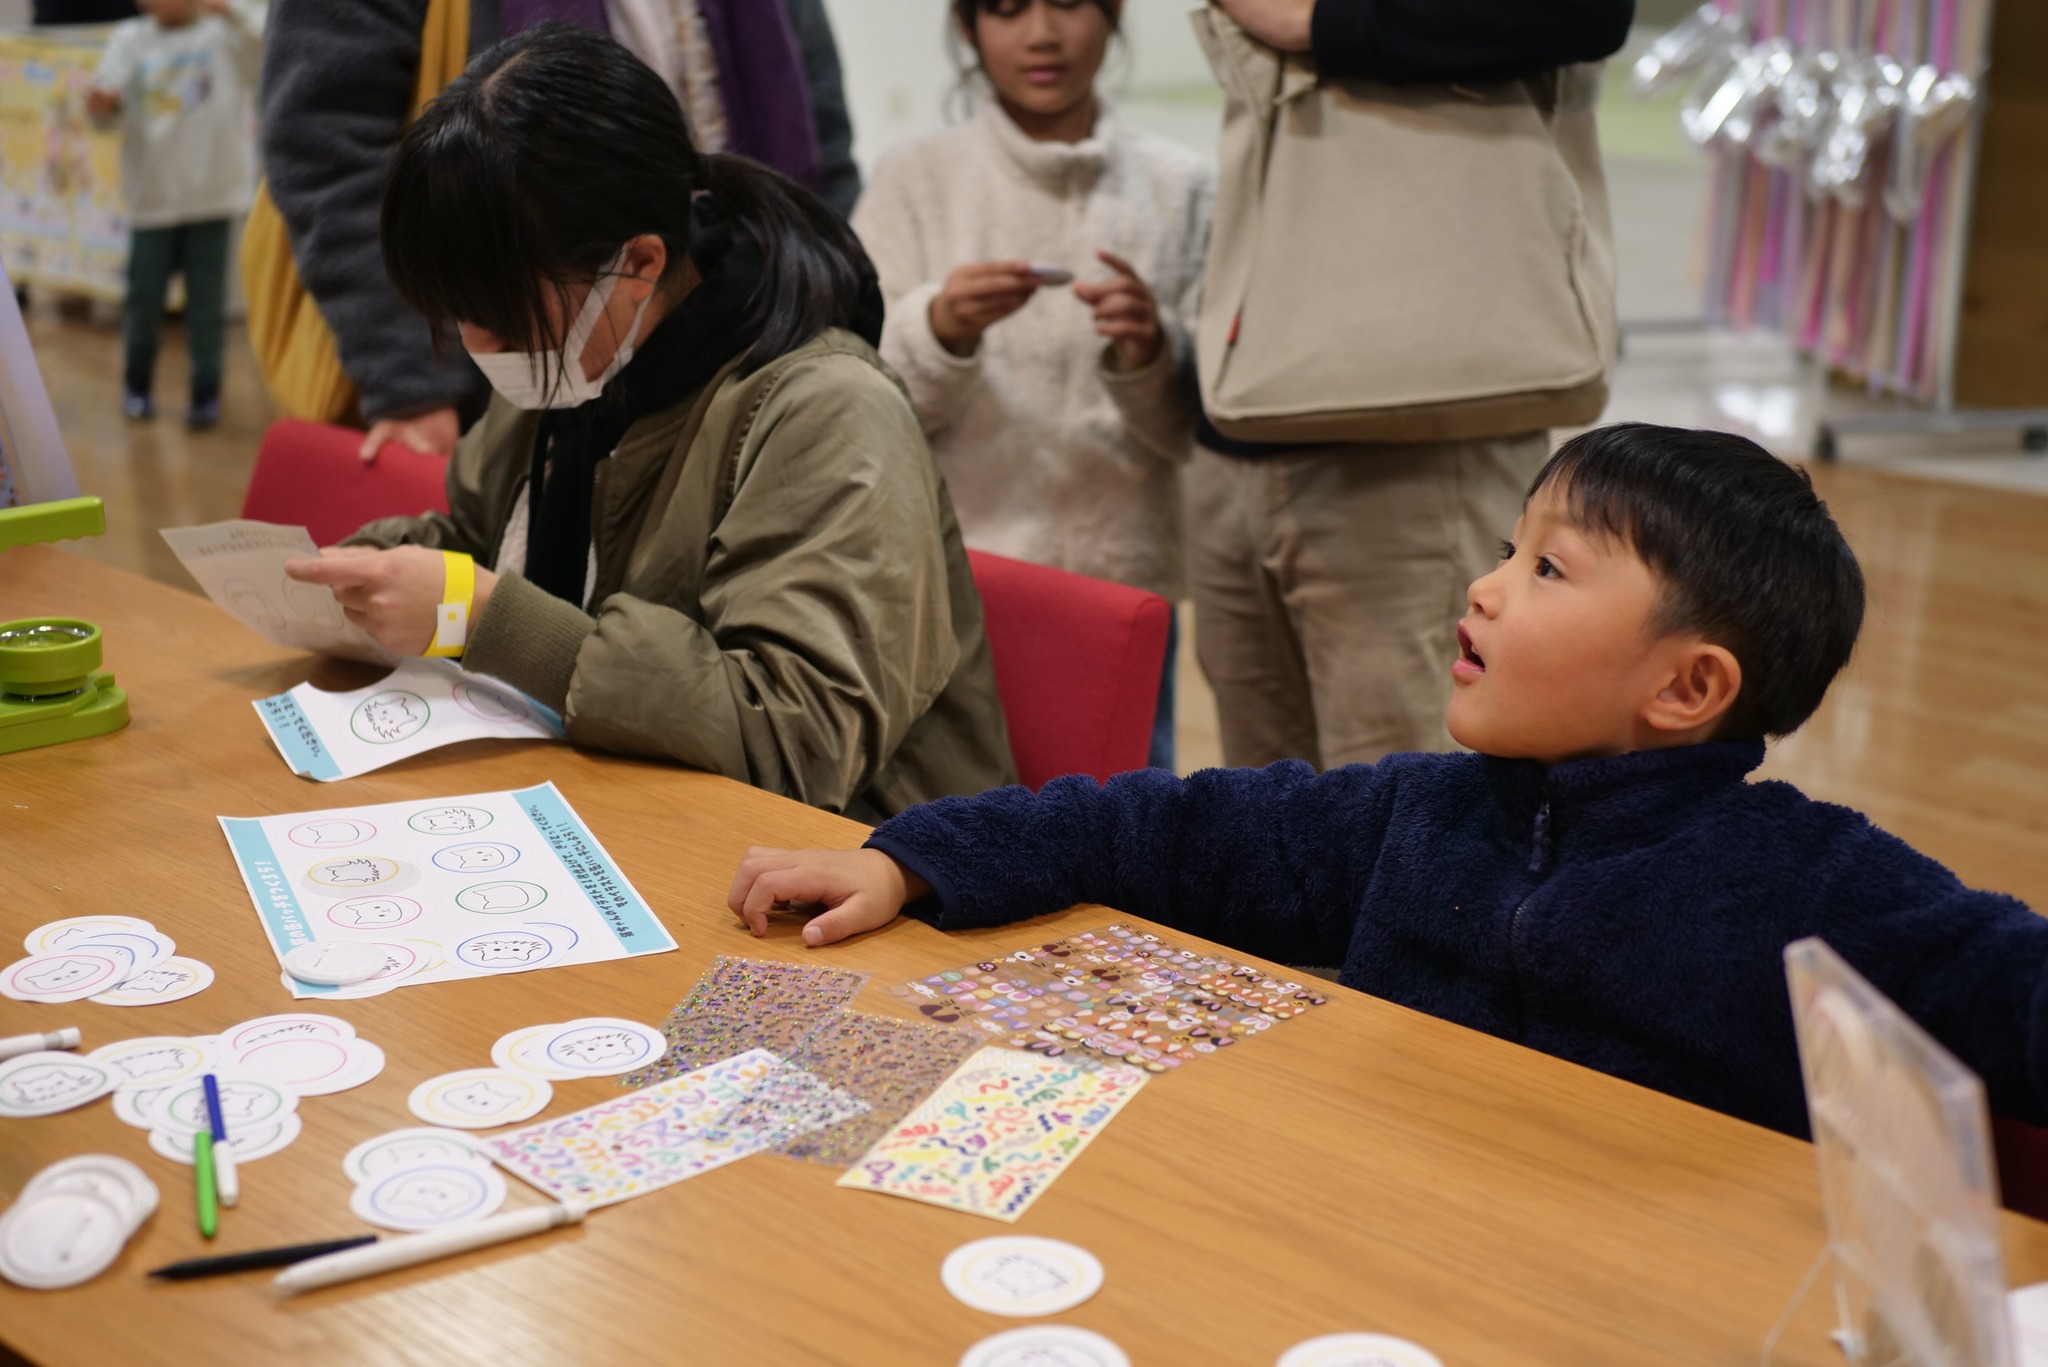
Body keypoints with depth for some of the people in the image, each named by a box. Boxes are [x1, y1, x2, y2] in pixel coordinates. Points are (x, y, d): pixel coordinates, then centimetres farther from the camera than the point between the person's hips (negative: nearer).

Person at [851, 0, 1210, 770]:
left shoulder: (1178, 187, 5)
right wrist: (939, 330, -18)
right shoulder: (912, 181, 4)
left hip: (1125, 587, 1)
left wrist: (1148, 355, -15)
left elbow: (1195, 430, 4)